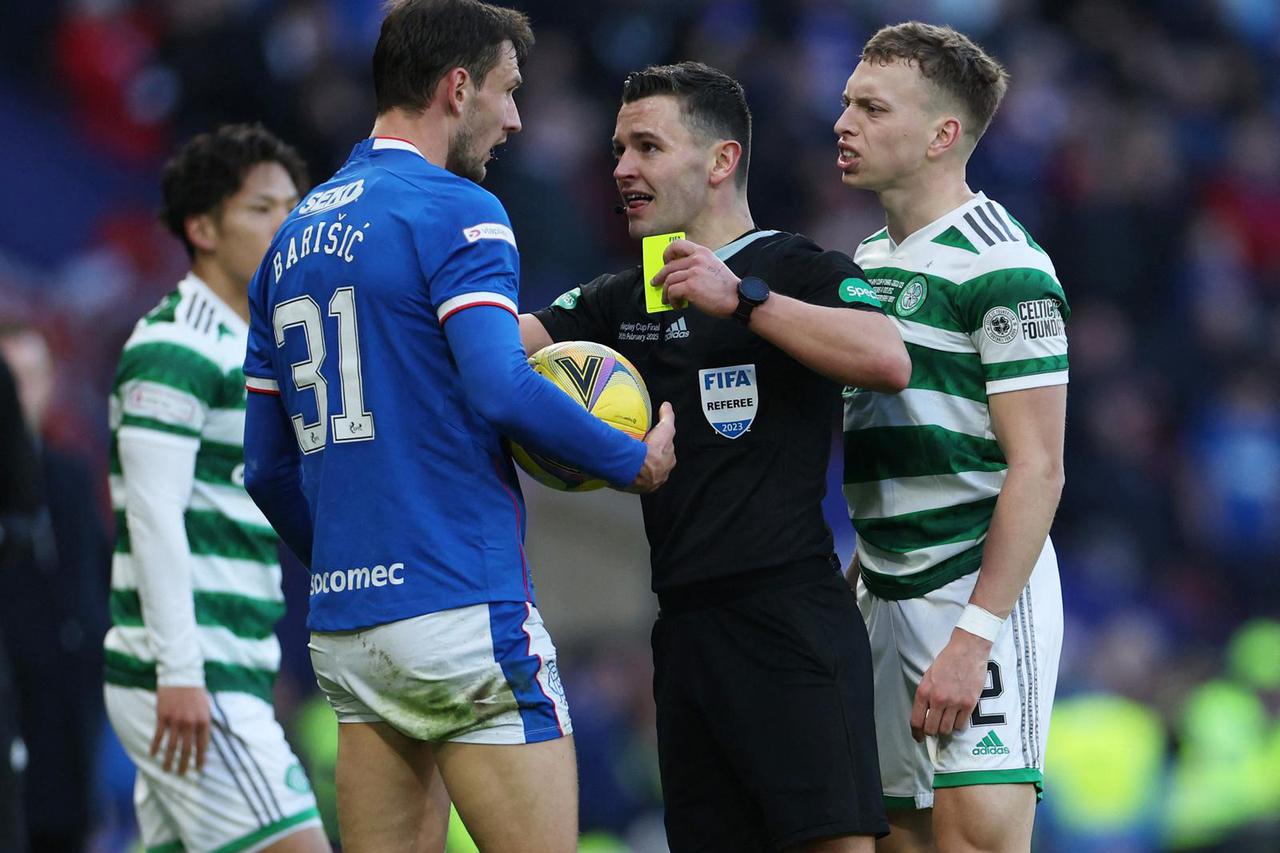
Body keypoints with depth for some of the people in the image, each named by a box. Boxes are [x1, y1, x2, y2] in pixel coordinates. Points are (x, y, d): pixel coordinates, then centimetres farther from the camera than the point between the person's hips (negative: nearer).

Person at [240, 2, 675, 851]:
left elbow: (268, 467, 20)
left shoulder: (296, 237, 17)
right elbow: (501, 390, -21)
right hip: (465, 616, -8)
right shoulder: (454, 212, -7)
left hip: (344, 627, 8)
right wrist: (637, 461, -7)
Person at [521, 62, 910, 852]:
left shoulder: (801, 270, 1)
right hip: (686, 626, 7)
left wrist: (742, 299, -19)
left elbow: (888, 359, -18)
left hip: (792, 617, -6)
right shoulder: (622, 300, 20)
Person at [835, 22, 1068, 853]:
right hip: (887, 597, 8)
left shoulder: (1002, 267, -12)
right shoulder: (870, 260, 15)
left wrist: (974, 635, -21)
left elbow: (1037, 470, -16)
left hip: (980, 590, -8)